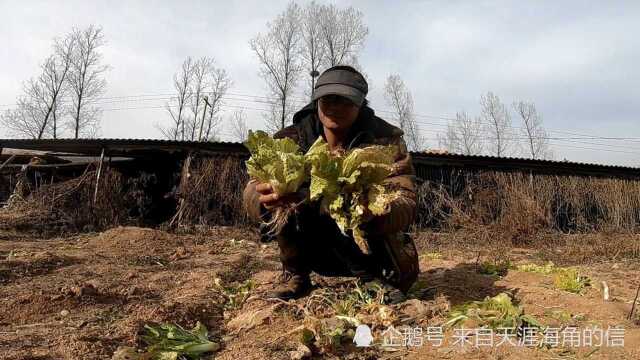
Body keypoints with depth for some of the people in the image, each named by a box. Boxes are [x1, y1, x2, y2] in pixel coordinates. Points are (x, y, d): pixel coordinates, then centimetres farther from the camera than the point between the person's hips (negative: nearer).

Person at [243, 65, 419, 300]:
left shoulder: (386, 141, -16)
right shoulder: (291, 139, -10)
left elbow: (406, 205, -27)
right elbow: (251, 191, -20)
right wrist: (267, 199, -45)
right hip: (317, 252, 3)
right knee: (285, 200, -22)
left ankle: (376, 280, -1)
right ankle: (296, 276, -3)